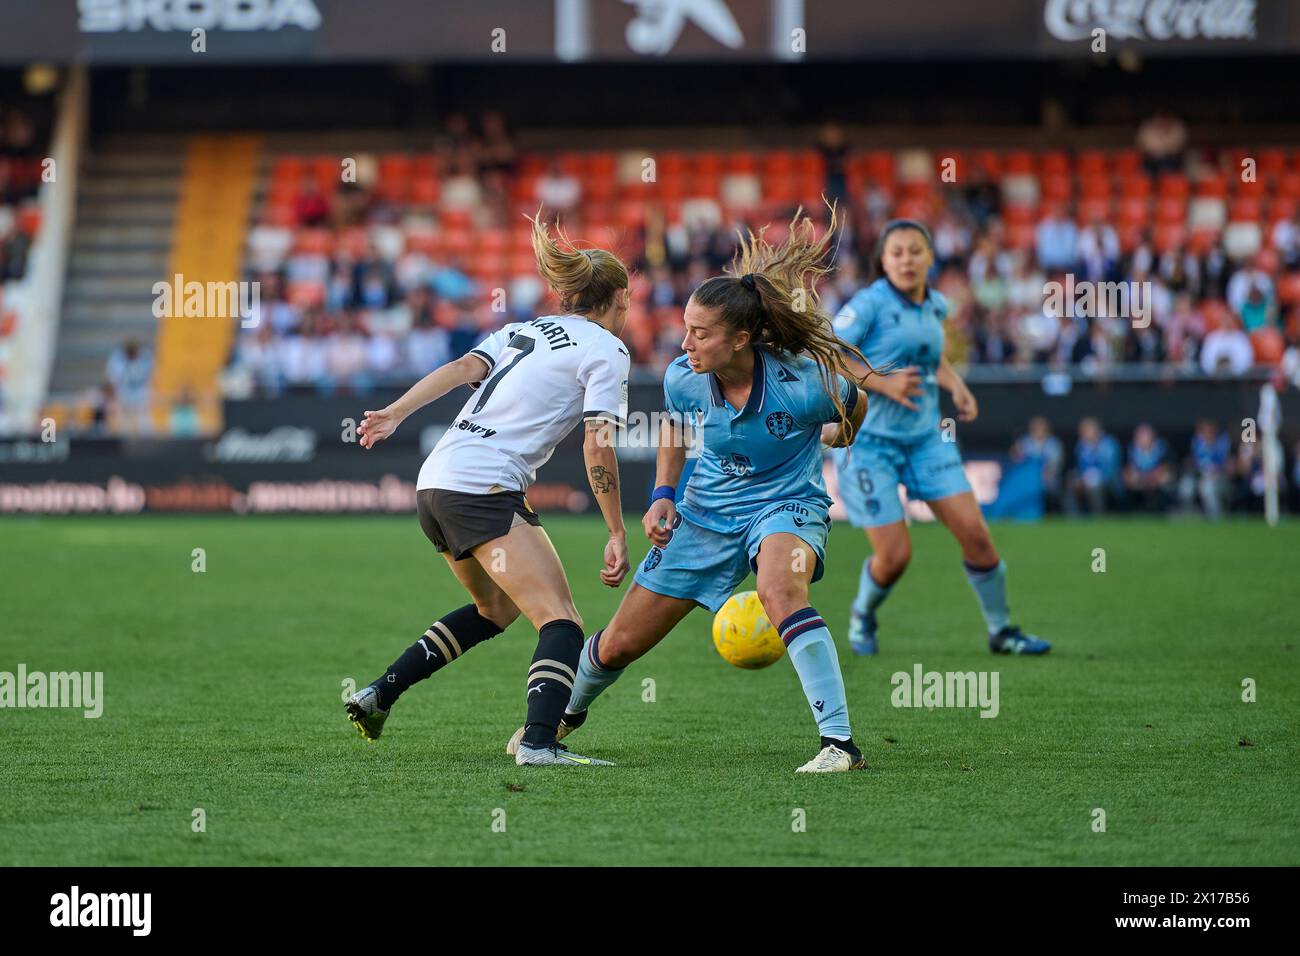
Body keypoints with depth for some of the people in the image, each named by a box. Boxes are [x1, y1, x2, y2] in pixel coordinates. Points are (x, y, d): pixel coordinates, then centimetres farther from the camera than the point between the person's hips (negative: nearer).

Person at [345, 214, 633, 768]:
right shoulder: (606, 350, 3)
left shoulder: (524, 330, 23)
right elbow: (598, 449, -6)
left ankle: (378, 696, 24)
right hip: (485, 488, -8)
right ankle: (538, 742, -35)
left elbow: (463, 368, 6)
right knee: (561, 622, -13)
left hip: (435, 481, 8)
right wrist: (617, 535, -3)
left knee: (496, 608, 28)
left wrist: (396, 413, -3)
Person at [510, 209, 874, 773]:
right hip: (706, 511, 4)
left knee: (779, 590, -41)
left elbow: (856, 408, -4)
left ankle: (839, 742, -37)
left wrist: (836, 437, 14)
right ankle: (568, 711, 46)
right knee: (619, 644, 10)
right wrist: (662, 496, 0)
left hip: (787, 503, -4)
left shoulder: (802, 383, -29)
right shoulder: (683, 378, -16)